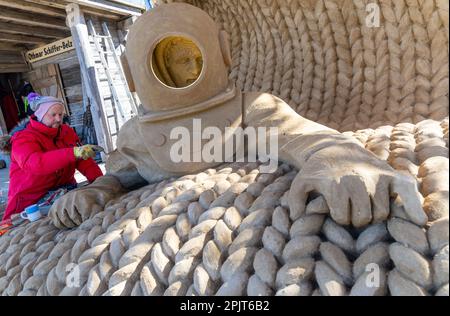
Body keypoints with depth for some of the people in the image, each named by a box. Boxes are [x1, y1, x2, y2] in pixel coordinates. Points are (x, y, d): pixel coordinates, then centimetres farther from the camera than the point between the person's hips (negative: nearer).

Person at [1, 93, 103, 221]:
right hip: (30, 200, -4)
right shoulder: (23, 138, -12)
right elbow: (34, 163, -34)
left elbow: (83, 160, -1)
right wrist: (73, 152, -48)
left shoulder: (66, 131, 6)